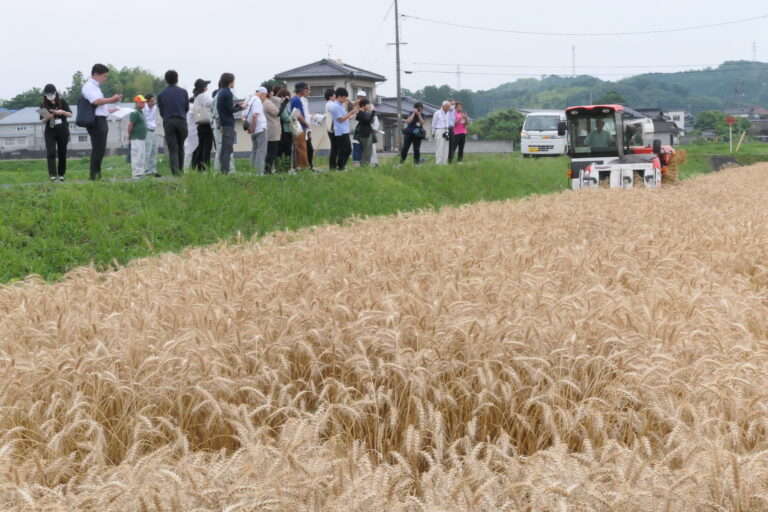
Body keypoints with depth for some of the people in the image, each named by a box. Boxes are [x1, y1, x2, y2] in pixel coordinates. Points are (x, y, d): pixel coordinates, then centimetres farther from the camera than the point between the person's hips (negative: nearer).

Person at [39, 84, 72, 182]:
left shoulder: (62, 101, 0)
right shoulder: (44, 105, 1)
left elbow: (70, 114, 0)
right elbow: (43, 121, 3)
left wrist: (62, 112, -19)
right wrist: (47, 117, -19)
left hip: (63, 132, 0)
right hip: (50, 132, 0)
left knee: (62, 154, 6)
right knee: (51, 153, -14)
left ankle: (61, 174, 18)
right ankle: (53, 174, -20)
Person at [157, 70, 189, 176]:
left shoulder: (161, 94, 3)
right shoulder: (183, 92, 4)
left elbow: (161, 111, 7)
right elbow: (187, 108, 10)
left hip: (168, 122, -1)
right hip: (181, 121, 1)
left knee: (172, 149, -3)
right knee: (181, 147, 12)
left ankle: (176, 171, -17)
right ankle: (180, 170, 13)